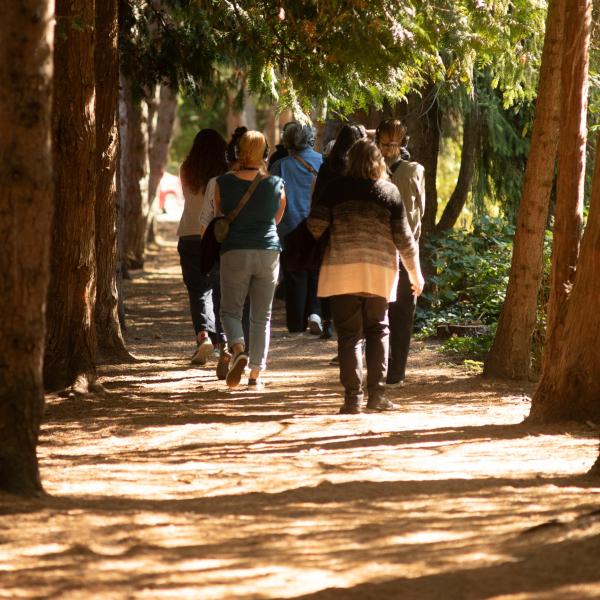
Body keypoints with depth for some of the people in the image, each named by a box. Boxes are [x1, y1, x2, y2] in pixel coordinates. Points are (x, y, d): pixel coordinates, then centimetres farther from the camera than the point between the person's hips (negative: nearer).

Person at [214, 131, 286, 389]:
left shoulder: (224, 183, -4)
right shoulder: (276, 185, -2)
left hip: (235, 251, -1)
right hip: (268, 251, 1)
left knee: (230, 310, 8)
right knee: (261, 316, 10)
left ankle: (238, 350, -21)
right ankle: (256, 374, 8)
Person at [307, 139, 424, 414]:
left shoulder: (336, 188, 1)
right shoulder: (390, 191, 4)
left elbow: (315, 225, -4)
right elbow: (404, 238, 4)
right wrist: (416, 275, 14)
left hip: (343, 270, -1)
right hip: (380, 270, 1)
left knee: (349, 334, 2)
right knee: (377, 330, 15)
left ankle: (353, 398, -2)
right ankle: (376, 394, 9)